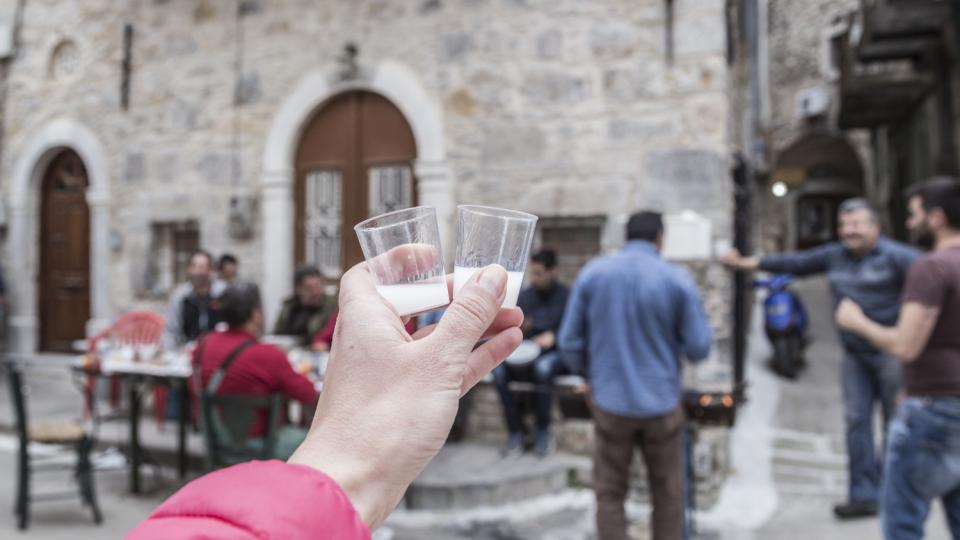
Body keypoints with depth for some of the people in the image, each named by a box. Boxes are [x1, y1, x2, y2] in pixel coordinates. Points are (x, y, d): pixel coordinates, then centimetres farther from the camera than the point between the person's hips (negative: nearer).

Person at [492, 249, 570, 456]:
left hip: (554, 353, -3)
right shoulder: (524, 295, 9)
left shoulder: (566, 296, -1)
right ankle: (515, 431, -17)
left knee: (543, 367, -39)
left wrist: (553, 337, -20)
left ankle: (543, 431, -21)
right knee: (499, 369, -27)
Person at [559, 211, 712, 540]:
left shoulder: (591, 273, -4)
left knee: (610, 494, 11)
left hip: (610, 402, 1)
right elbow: (699, 349, -6)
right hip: (661, 403, 0)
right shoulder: (678, 280, -7)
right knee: (667, 494, 17)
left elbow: (570, 342, -2)